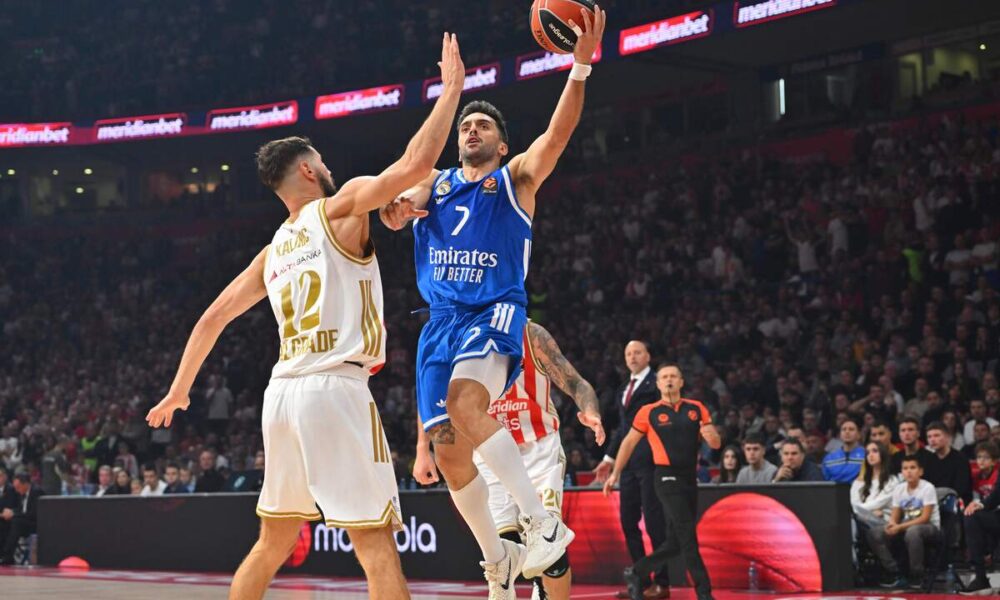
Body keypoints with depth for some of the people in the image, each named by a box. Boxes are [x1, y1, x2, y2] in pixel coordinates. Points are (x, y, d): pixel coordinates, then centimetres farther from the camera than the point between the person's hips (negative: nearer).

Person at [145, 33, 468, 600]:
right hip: (336, 388, -7)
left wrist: (179, 390, 36)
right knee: (377, 543, -9)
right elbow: (416, 162, -13)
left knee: (273, 543, 19)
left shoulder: (272, 251, 20)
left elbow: (212, 319, 25)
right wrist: (452, 88, -2)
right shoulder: (341, 209, 0)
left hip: (282, 394, 7)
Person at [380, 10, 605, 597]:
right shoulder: (435, 183, 19)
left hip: (495, 312, -5)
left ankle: (544, 521, -26)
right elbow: (395, 212, 2)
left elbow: (558, 134, -8)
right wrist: (395, 207, -23)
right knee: (450, 453, 2)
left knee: (465, 402, -33)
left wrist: (581, 64, -22)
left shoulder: (516, 179, 8)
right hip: (442, 321, 5)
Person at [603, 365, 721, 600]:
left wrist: (710, 435, -15)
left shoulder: (696, 409, 8)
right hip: (668, 478, -5)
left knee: (678, 541, 6)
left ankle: (636, 573, 22)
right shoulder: (649, 412, 0)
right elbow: (629, 442, 9)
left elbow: (716, 444, 8)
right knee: (688, 536, -13)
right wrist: (615, 473, 7)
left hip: (690, 478, 5)